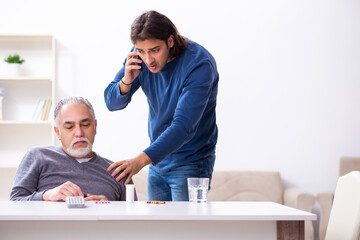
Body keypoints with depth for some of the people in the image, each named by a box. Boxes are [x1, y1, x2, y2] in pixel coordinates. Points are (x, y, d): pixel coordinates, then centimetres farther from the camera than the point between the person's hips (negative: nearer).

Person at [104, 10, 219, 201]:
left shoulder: (199, 65, -26)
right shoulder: (139, 57, -7)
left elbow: (183, 127, -34)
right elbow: (112, 103, -1)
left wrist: (141, 160, -45)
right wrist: (126, 81, -24)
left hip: (190, 164, -6)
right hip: (158, 160, 6)